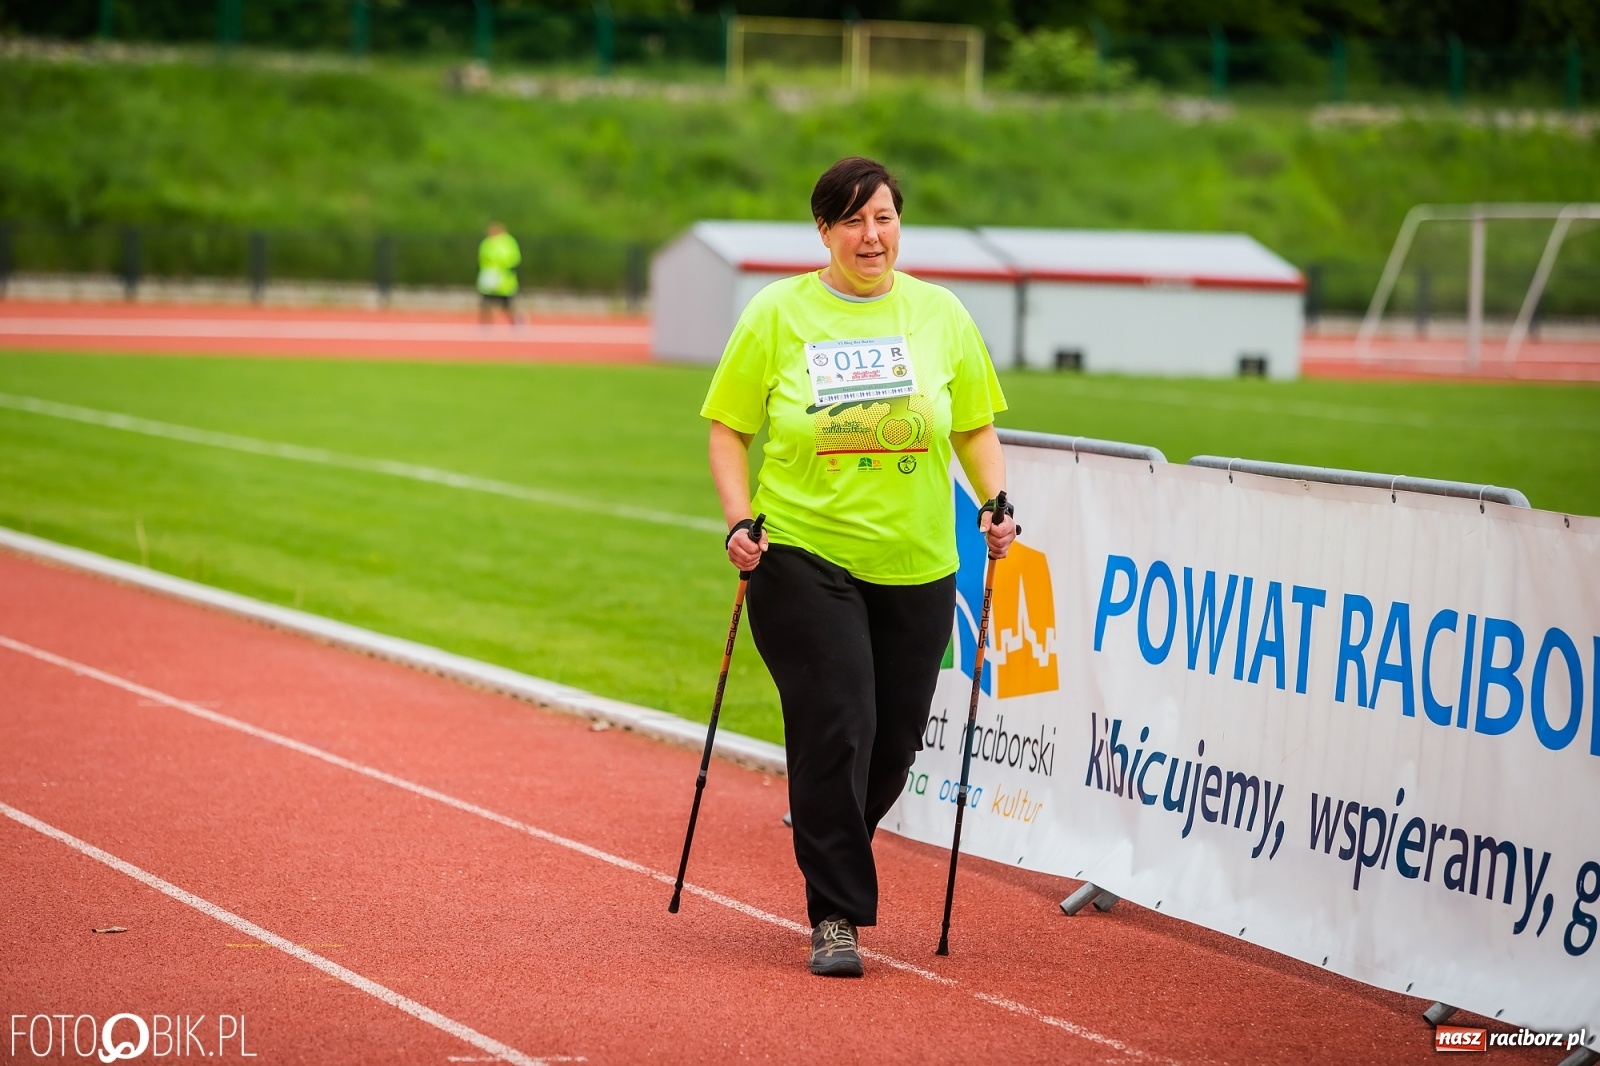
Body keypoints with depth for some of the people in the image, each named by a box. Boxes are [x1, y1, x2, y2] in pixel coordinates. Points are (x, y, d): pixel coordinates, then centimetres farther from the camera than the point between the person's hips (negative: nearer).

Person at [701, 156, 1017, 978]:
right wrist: (739, 519, -8)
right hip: (806, 558, -3)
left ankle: (836, 860, 34)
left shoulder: (939, 314, 7)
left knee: (894, 741, 6)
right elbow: (728, 427, 4)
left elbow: (975, 426, 14)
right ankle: (835, 916, -2)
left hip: (915, 566, 3)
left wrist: (995, 502, -1)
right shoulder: (778, 314, 0)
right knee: (835, 730, -12)